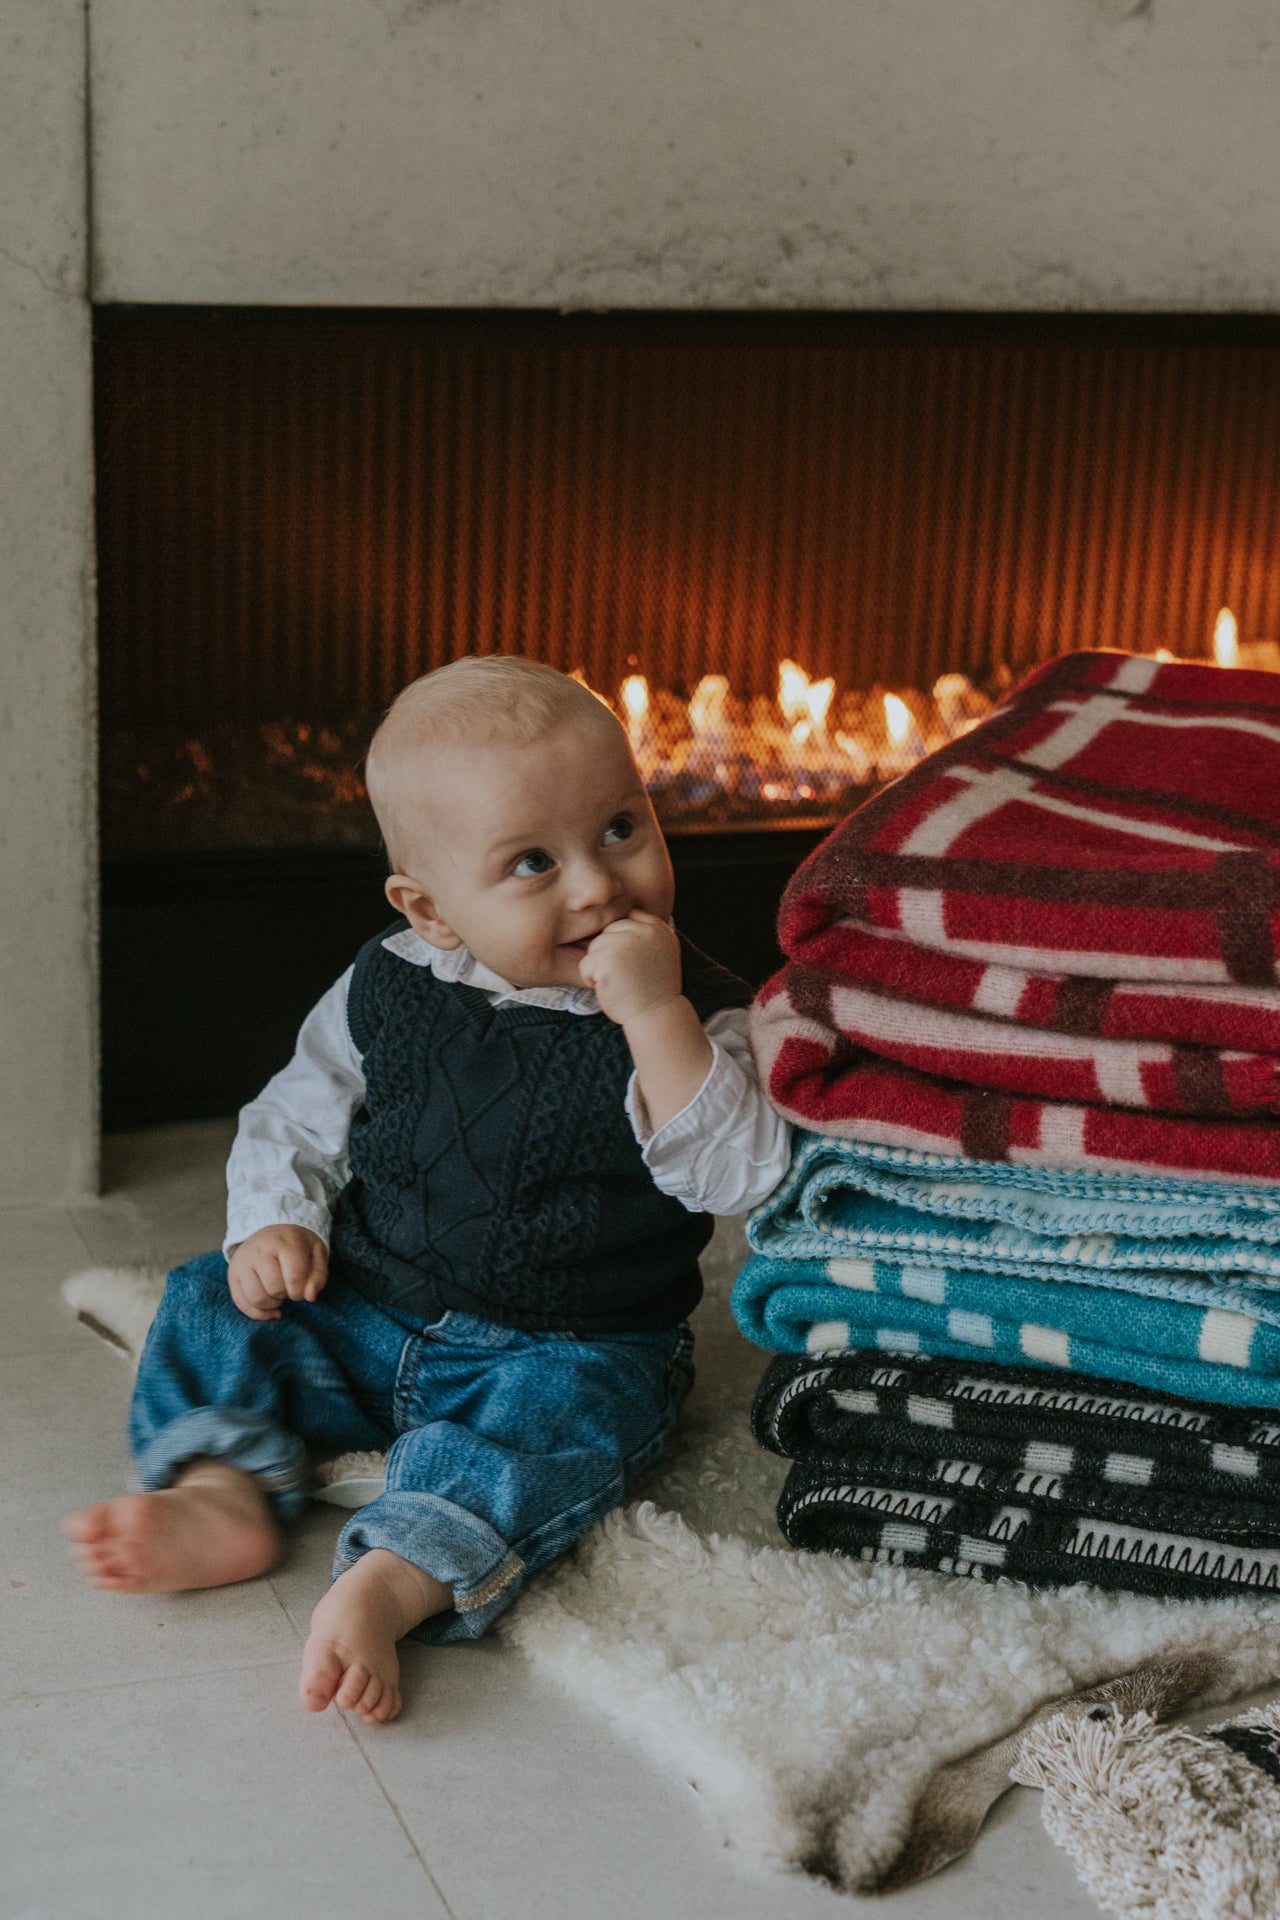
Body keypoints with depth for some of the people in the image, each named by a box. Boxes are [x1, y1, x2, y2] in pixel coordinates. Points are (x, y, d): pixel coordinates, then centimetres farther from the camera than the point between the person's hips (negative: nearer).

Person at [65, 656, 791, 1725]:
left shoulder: (695, 1014, -11)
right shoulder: (386, 992, -2)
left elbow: (739, 1178, -24)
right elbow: (299, 1117, 11)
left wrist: (657, 1016, -32)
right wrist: (276, 1222, -8)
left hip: (573, 1347, -4)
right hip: (365, 1318, 4)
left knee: (568, 1410, -34)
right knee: (213, 1302, -5)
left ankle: (391, 1584, -48)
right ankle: (228, 1490, -23)